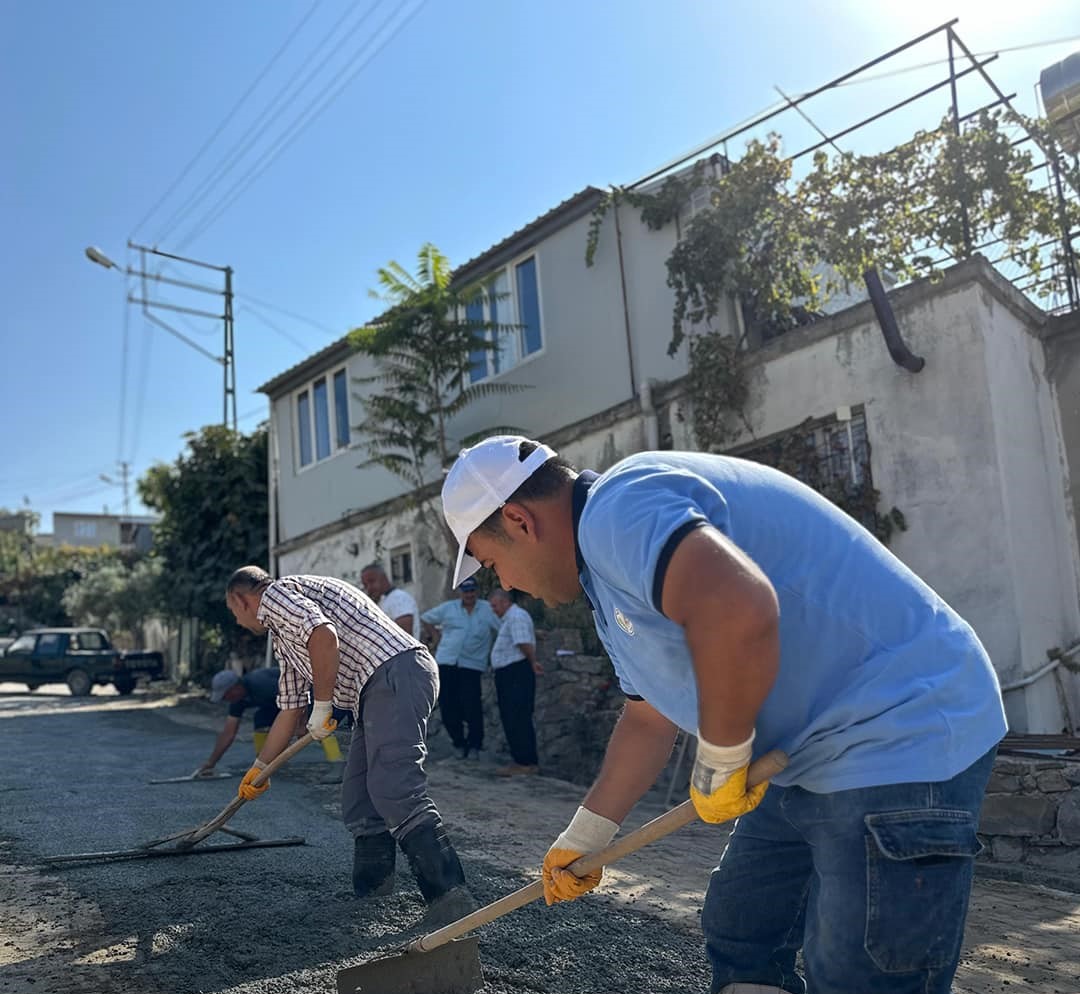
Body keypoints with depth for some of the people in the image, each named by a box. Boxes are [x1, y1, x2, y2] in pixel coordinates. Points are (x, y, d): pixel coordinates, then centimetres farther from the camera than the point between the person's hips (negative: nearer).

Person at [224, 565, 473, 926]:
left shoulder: (275, 594, 3)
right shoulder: (284, 638, 34)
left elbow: (323, 634, -18)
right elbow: (289, 709, 40)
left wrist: (322, 706, -9)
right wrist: (259, 768, 47)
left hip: (396, 672, -10)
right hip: (374, 693, 10)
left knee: (395, 790, -19)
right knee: (358, 801, 11)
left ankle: (449, 894, -23)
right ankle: (371, 887, 19)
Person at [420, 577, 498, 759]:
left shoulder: (488, 610, 6)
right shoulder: (448, 608, 11)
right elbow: (424, 619, 21)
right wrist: (436, 635, 11)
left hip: (472, 664, -3)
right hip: (446, 662, 3)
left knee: (471, 706, -12)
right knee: (448, 706, 2)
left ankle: (475, 745, 4)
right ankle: (459, 743, 18)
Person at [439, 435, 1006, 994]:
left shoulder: (617, 507, -19)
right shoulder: (613, 587, 15)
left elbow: (737, 610, -37)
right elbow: (647, 720, 24)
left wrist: (718, 763, -22)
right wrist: (583, 839, 27)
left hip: (903, 737, -11)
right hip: (810, 756, 11)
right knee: (738, 940, 19)